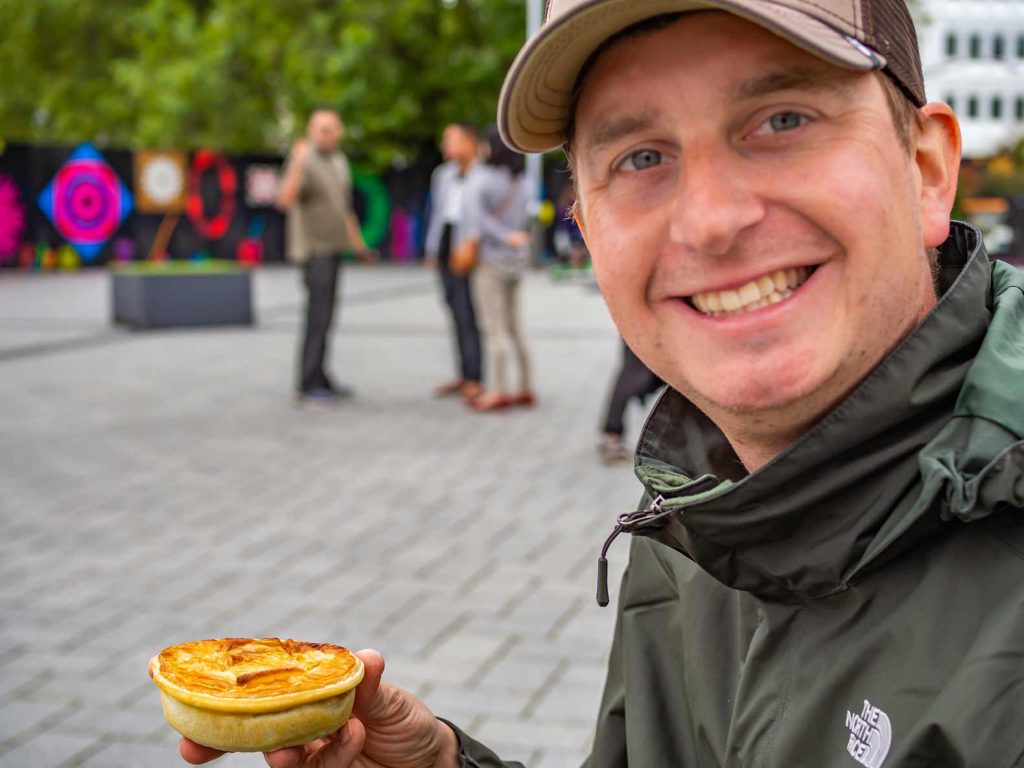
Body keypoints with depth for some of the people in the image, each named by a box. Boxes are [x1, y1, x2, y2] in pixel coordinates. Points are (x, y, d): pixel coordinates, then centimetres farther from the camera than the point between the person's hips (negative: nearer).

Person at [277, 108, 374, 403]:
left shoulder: (339, 161, 14)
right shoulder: (302, 160, -13)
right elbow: (285, 200, -29)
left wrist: (358, 245, 26)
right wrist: (297, 166, -41)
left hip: (333, 246, 8)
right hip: (314, 248, -8)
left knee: (324, 315, 11)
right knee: (319, 315, -11)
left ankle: (319, 379, 18)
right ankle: (308, 384, -7)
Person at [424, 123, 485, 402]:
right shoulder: (442, 174, 16)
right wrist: (432, 249, 17)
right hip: (445, 251, 7)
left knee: (467, 314, -8)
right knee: (457, 313, 11)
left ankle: (475, 377, -3)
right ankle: (464, 374, 18)